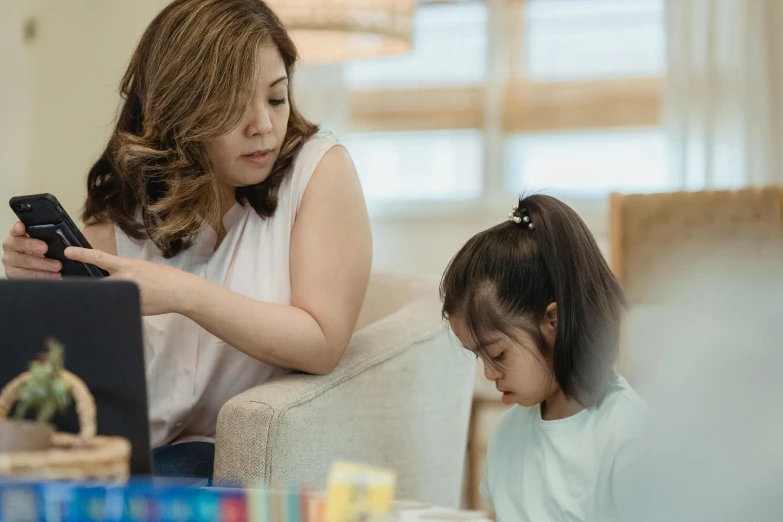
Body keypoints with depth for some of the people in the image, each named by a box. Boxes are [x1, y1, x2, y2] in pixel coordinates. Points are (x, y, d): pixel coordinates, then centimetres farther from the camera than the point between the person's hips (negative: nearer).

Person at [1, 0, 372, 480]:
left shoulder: (319, 169, -7)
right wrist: (51, 281, -18)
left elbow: (323, 345, -15)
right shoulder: (125, 192, 2)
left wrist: (184, 293, -26)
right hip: (132, 445, 3)